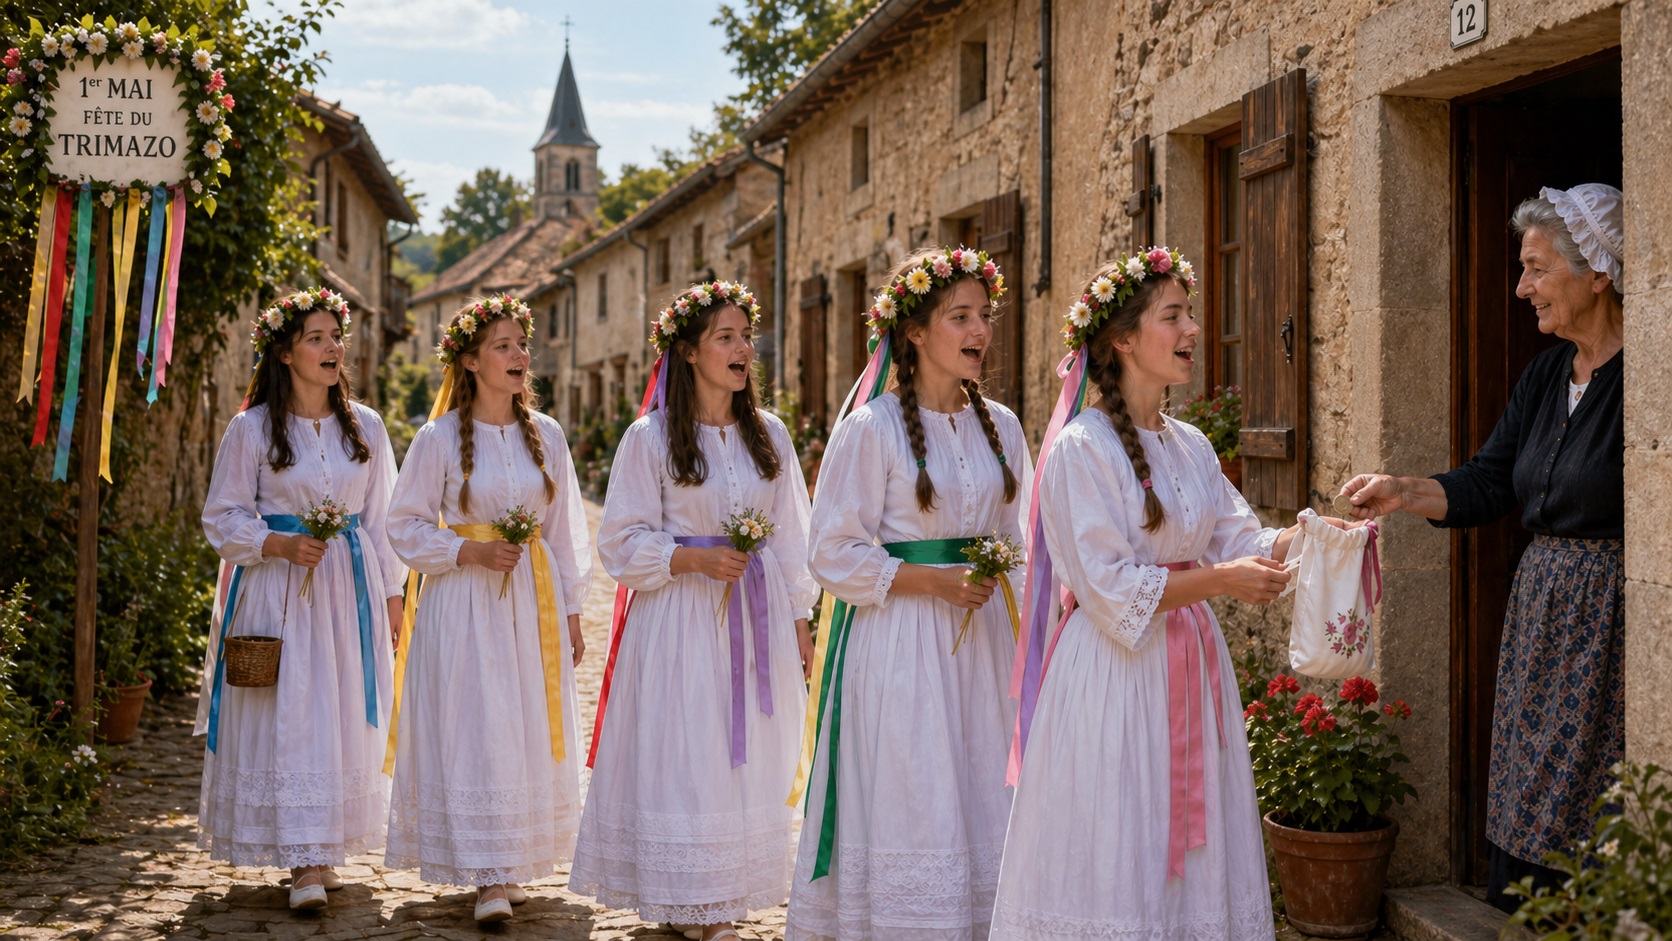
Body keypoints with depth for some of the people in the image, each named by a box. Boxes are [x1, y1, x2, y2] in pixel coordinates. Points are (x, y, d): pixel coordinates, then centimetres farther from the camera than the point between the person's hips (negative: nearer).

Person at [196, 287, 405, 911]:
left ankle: (323, 851, 16)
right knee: (287, 720, -7)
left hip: (351, 588, 3)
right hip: (279, 587, -3)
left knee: (344, 718, 4)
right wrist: (280, 544, -15)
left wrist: (391, 593, 10)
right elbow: (222, 518, 1)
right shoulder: (251, 429, -2)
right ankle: (301, 862, -4)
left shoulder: (365, 427, 8)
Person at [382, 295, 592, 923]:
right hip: (464, 606, -4)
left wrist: (571, 611, 10)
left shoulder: (546, 435, 7)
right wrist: (469, 551, -14)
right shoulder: (439, 438, -4)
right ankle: (487, 877, -1)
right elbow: (406, 527, 0)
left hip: (534, 604, 4)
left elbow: (565, 531, 12)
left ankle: (512, 867, 19)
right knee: (473, 737, -6)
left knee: (530, 736, 6)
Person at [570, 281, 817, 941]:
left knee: (747, 760, 7)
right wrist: (695, 558, -18)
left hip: (757, 615, 4)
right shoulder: (650, 438, -4)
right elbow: (621, 544, -4)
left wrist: (799, 623, 10)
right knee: (679, 761, -3)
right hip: (680, 620, -4)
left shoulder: (769, 434, 9)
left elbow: (789, 539, 12)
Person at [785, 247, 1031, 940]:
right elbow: (835, 555, -9)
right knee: (905, 813, -3)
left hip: (980, 642, 5)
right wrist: (932, 580, -16)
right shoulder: (872, 429, -8)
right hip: (897, 647, -5)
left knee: (980, 806, 7)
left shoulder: (1000, 427, 9)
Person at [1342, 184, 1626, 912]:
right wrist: (1404, 494, -2)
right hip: (1540, 613, 8)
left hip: (1611, 618, -8)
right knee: (1525, 819, 12)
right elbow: (1488, 487, 12)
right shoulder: (1546, 373, 10)